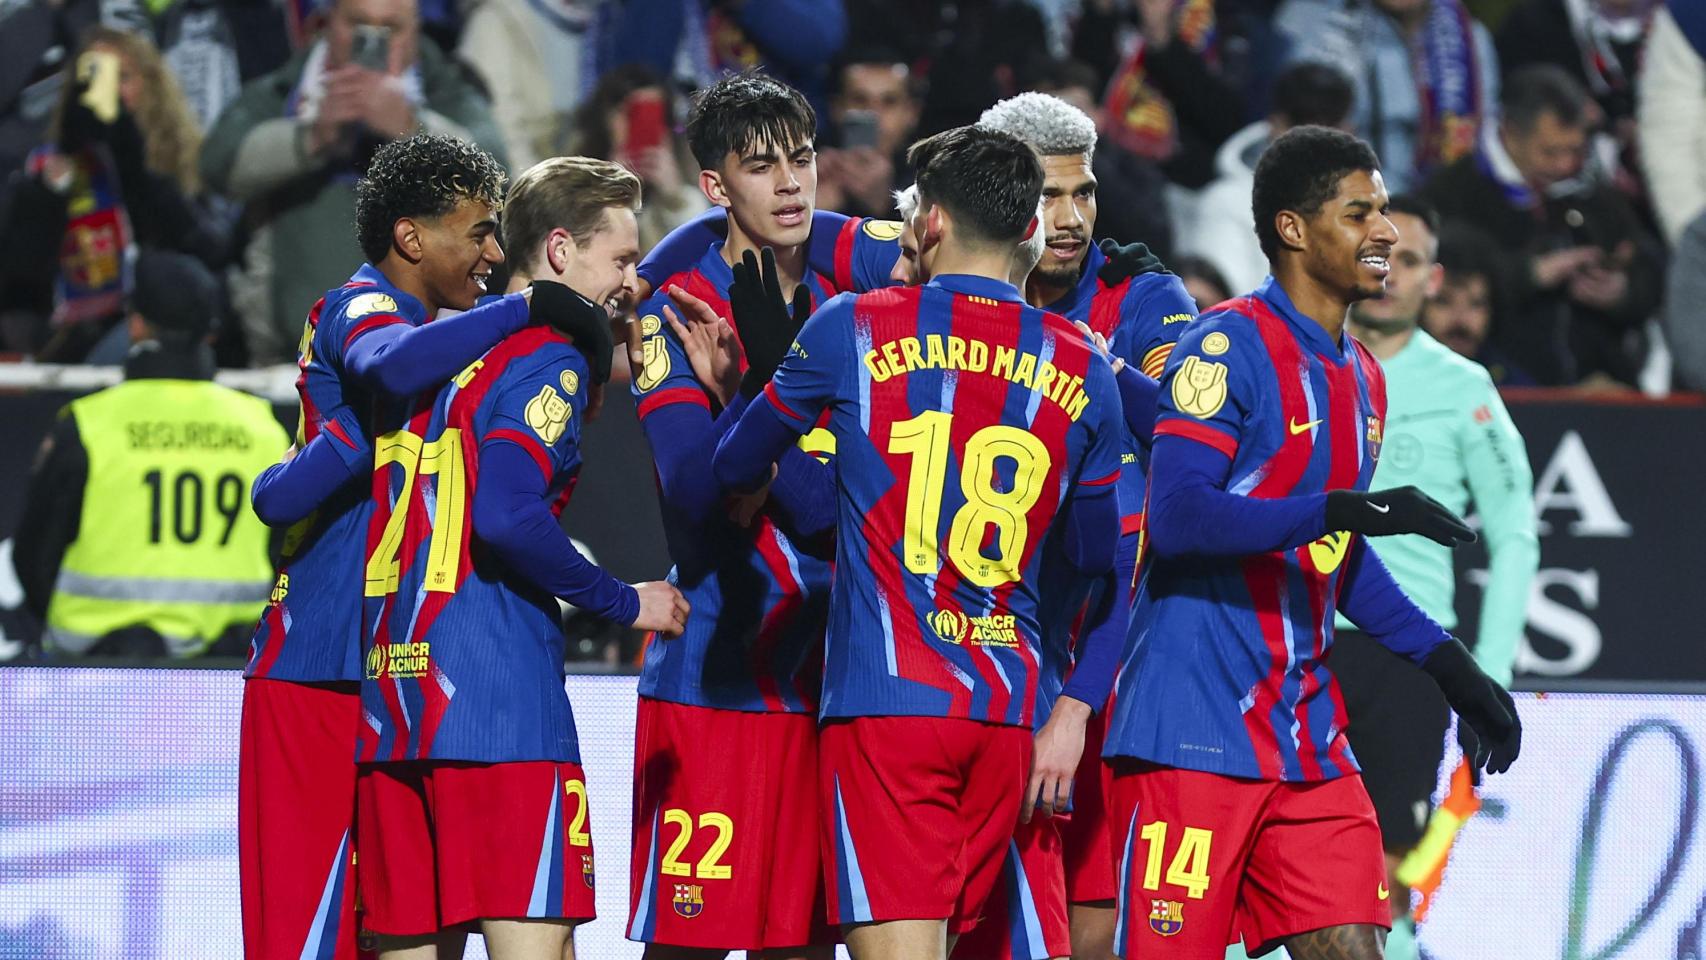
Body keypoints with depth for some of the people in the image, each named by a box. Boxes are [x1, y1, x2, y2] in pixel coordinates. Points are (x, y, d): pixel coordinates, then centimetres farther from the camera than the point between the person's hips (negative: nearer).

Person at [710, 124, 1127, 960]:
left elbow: (734, 469, 14)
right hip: (1008, 707, 4)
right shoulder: (1080, 368, 9)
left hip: (885, 699, -4)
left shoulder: (853, 331, 1)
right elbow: (1099, 563, 16)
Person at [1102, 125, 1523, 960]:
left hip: (1306, 735, 8)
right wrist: (1338, 510, -28)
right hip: (1193, 731, -8)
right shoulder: (1227, 347, -10)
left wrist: (1445, 661, 21)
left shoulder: (1360, 379, 17)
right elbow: (1177, 519, -21)